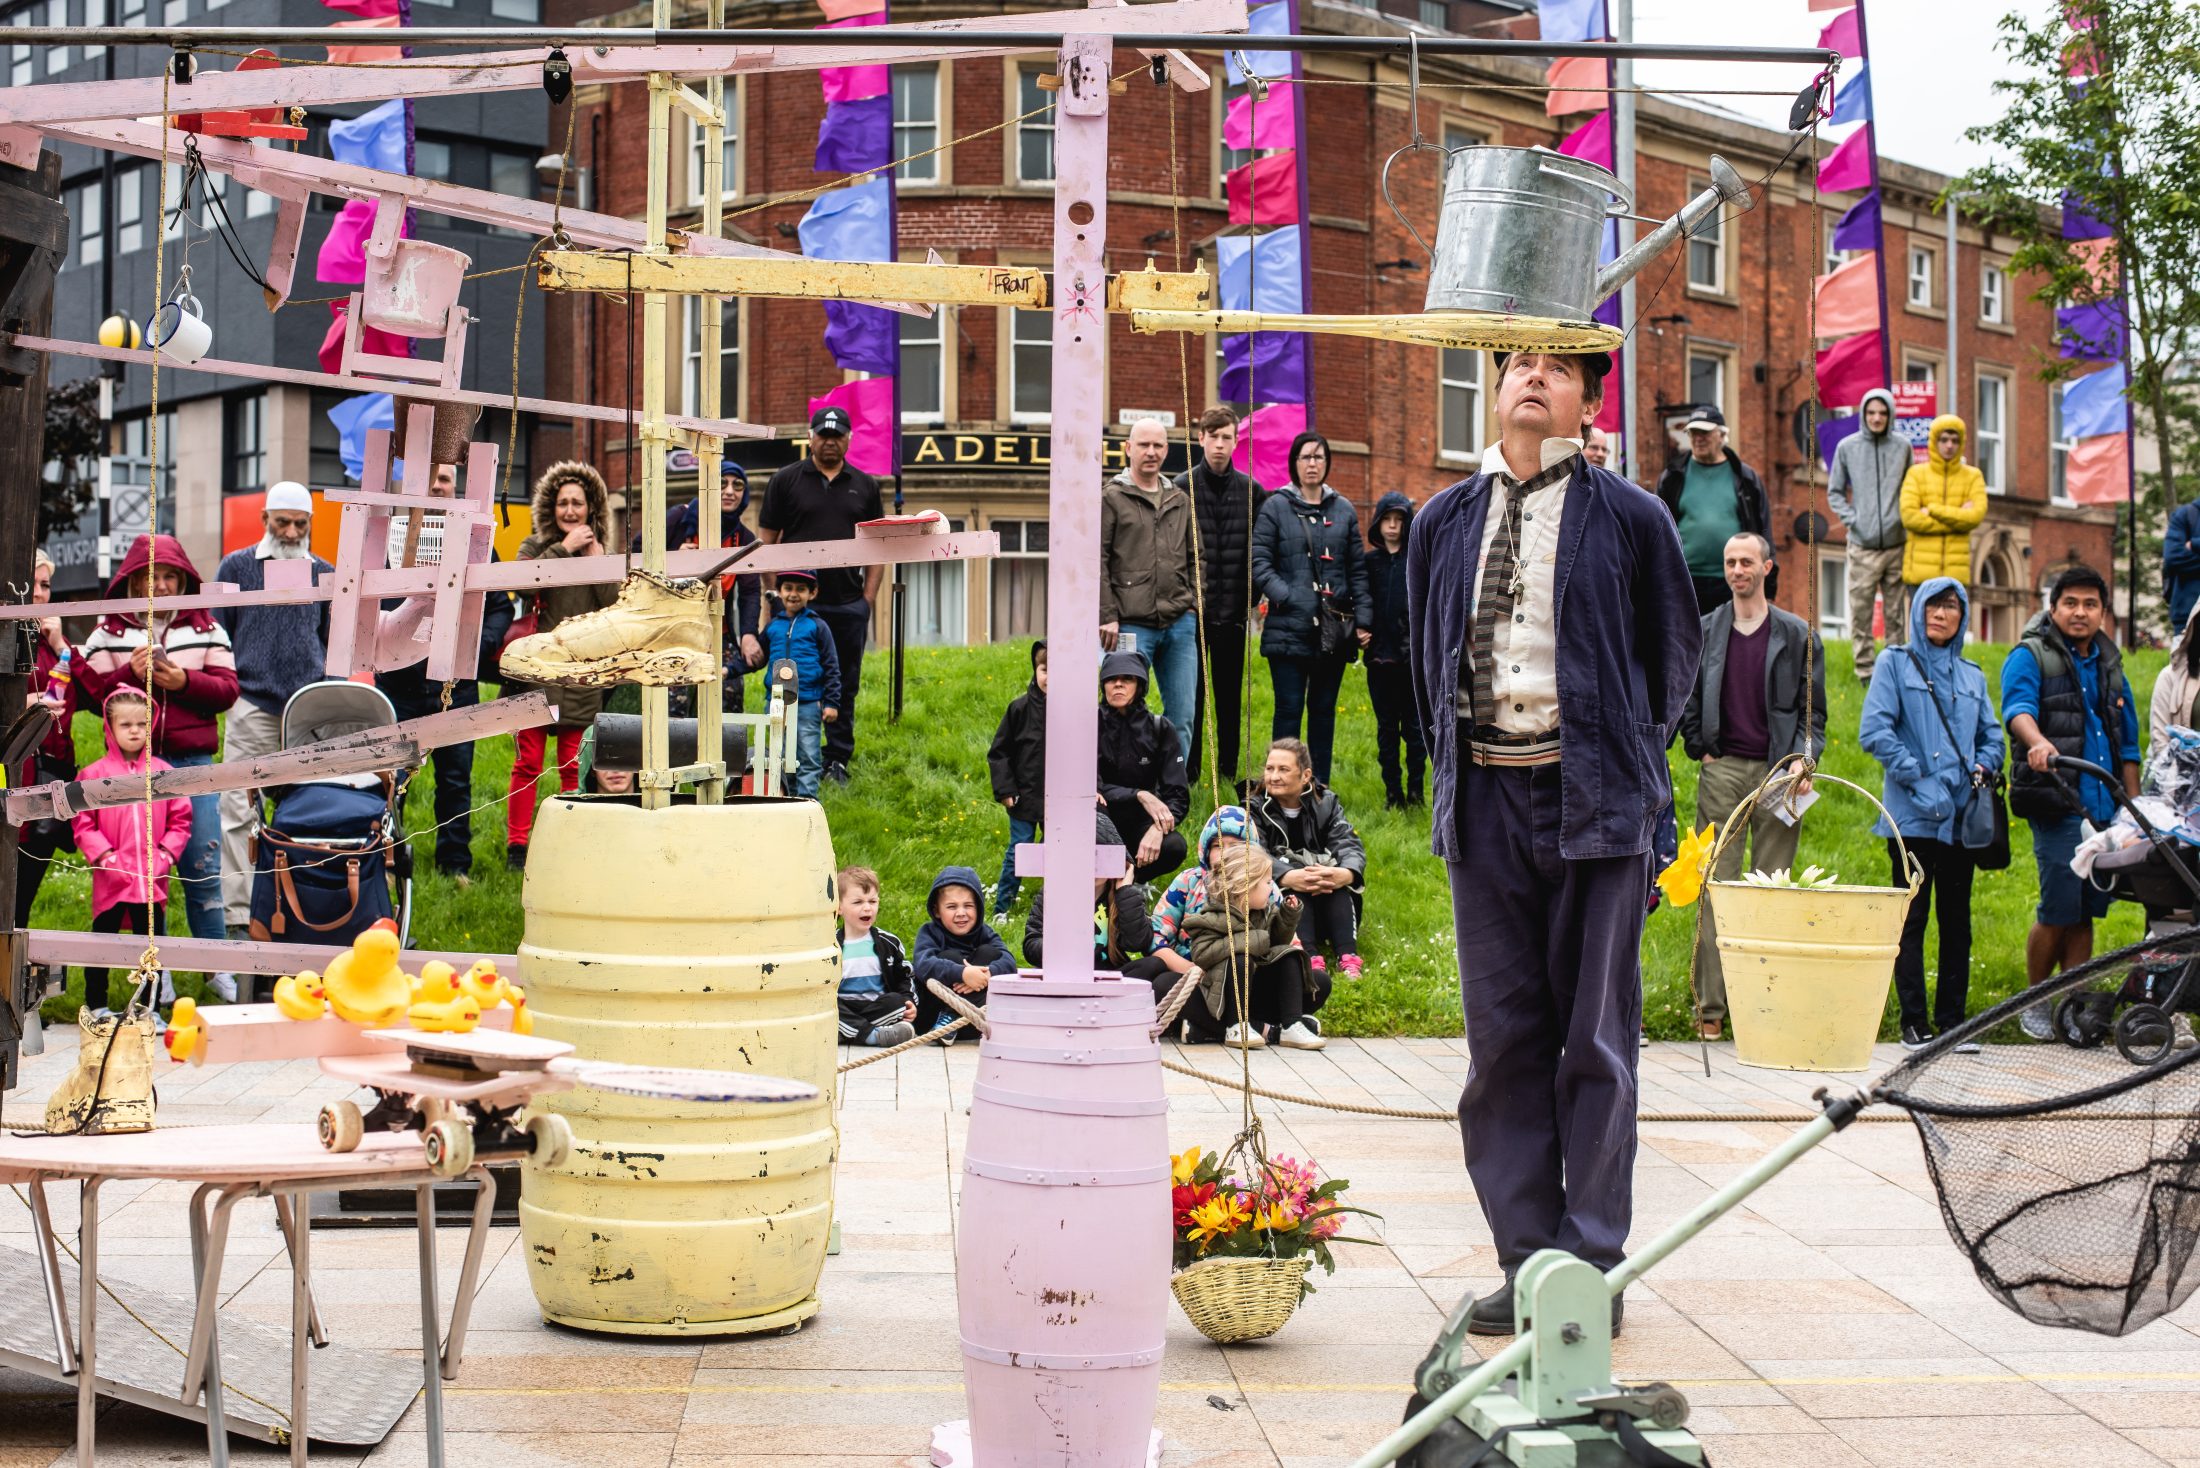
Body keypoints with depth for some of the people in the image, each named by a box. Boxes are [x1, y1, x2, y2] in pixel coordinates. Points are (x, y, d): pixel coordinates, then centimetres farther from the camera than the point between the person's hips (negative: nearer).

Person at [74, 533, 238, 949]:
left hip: (193, 761, 0)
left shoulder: (206, 629, 10)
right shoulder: (109, 631, 8)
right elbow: (92, 693, 2)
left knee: (203, 868, 1)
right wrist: (130, 674, -12)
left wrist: (185, 681, -12)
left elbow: (227, 690, 4)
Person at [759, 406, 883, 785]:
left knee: (845, 687, 7)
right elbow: (766, 541, 3)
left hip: (849, 606, 2)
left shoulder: (864, 485, 11)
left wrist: (869, 598, 3)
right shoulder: (786, 480, 4)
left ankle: (838, 761, 16)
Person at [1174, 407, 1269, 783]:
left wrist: (1252, 597, -1)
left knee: (1230, 695, 8)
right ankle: (1188, 770, 8)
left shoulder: (1250, 490, 5)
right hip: (1192, 609, -2)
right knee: (1191, 695, 2)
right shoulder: (1182, 487, -1)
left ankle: (1229, 772, 14)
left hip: (1233, 610, 2)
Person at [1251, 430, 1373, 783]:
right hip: (1289, 628, -3)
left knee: (1324, 709, 8)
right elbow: (1260, 562, -1)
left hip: (1333, 631, 3)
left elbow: (1357, 569, 13)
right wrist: (1287, 597, -14)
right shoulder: (1276, 507, 3)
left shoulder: (1343, 510, 12)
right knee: (1289, 709, -5)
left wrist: (1363, 619, 4)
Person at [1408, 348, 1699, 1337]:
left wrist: (1629, 760, 8)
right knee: (1503, 1035, 5)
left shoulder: (1629, 519, 2)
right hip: (1483, 800, 3)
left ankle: (1593, 1264, 7)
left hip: (1594, 801, -3)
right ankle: (1526, 1261, 12)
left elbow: (1675, 650, 11)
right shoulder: (1443, 523, 11)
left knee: (1595, 1037, 0)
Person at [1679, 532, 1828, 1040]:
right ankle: (1710, 1007, -2)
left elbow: (1814, 710, 7)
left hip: (1778, 772, 0)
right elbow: (1685, 699, 14)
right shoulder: (1704, 631, 10)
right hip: (1722, 770, 1)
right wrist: (1699, 749, 3)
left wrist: (1804, 760, -6)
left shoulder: (1796, 634, 7)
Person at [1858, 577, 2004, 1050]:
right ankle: (1914, 1023, 0)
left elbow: (1991, 736, 19)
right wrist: (1917, 780, -13)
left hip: (1964, 816, 4)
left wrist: (1982, 768, -3)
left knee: (1957, 919, 6)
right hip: (1912, 815, -4)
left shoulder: (1972, 675, 17)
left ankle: (1951, 1019, 12)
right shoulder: (1895, 664, 4)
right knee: (1912, 918, -3)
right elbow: (1874, 731, -6)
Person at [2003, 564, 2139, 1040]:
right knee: (2059, 911, -8)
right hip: (2059, 808, -6)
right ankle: (2034, 1003, 9)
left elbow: (2128, 744, 24)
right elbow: (2018, 707, -20)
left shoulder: (2109, 664, 20)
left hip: (2106, 809, 6)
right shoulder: (2030, 656, 1)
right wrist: (2039, 743, -41)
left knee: (2086, 912, 7)